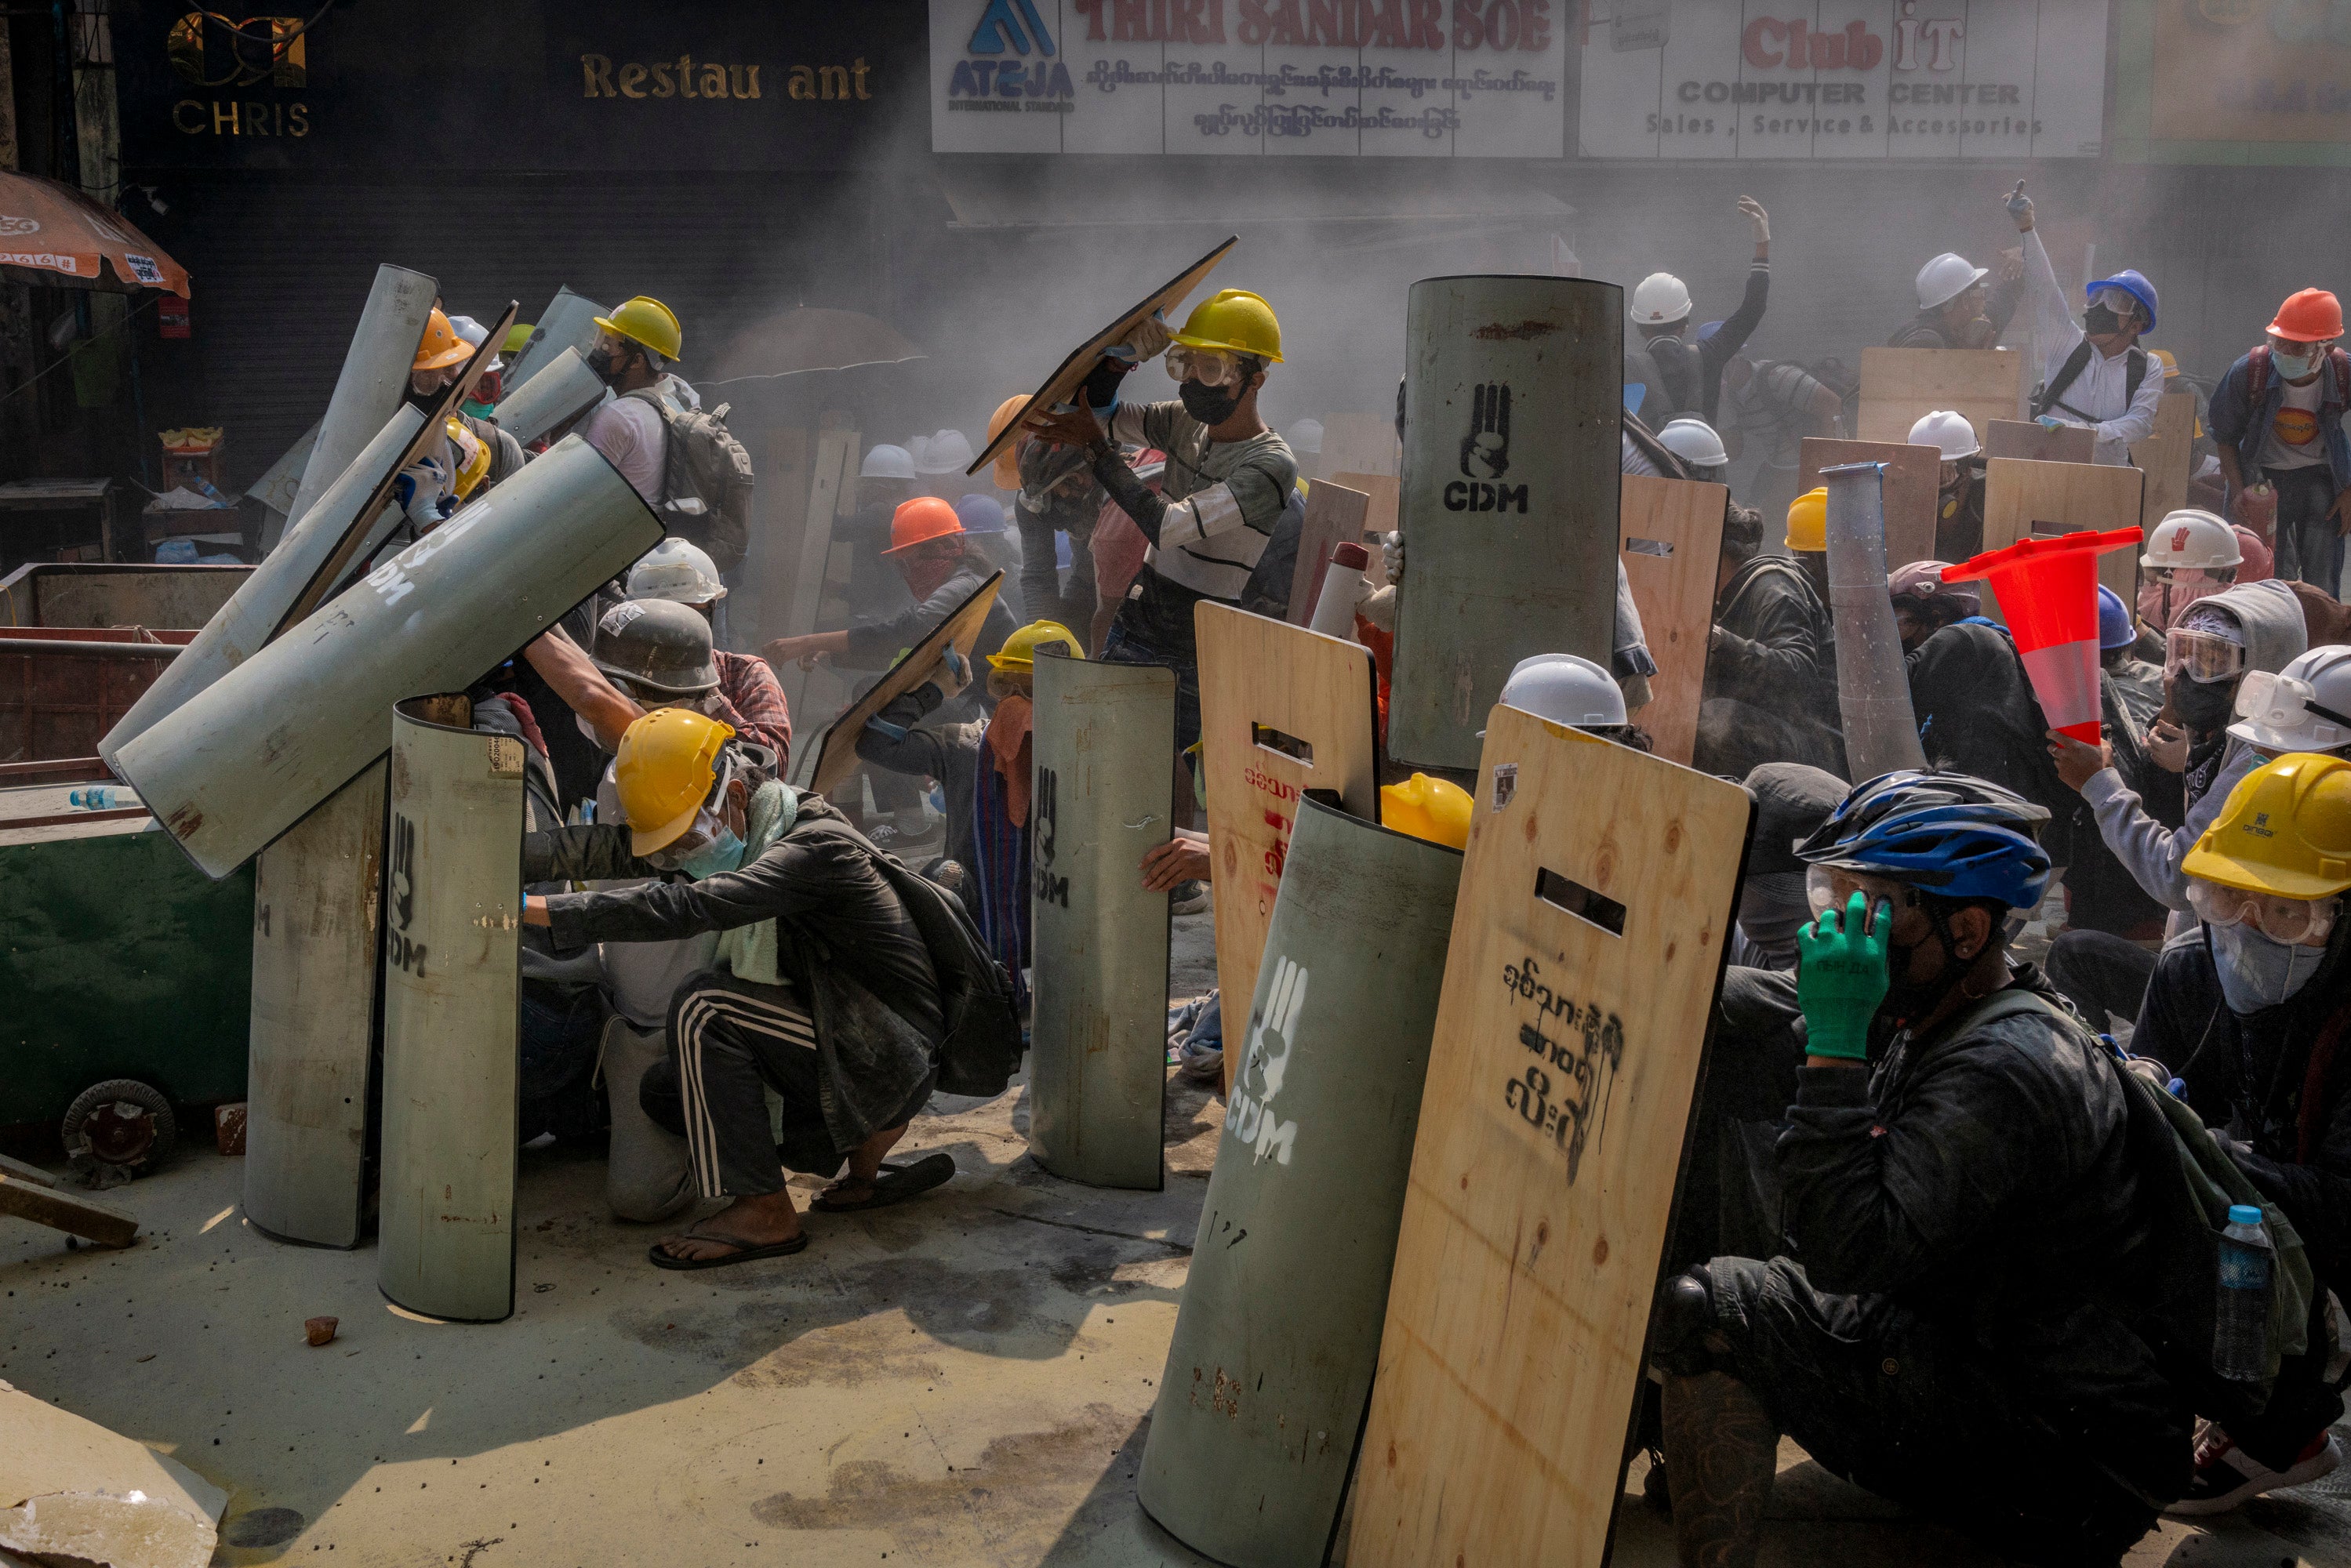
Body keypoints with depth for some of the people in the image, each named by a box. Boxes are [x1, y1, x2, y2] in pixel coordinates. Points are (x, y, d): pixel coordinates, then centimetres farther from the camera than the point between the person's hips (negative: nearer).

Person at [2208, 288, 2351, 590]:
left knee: (2321, 584, -3)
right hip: (2264, 477, 0)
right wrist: (2238, 491, -10)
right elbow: (2225, 436, -3)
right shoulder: (2249, 370, -20)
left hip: (2320, 477, 0)